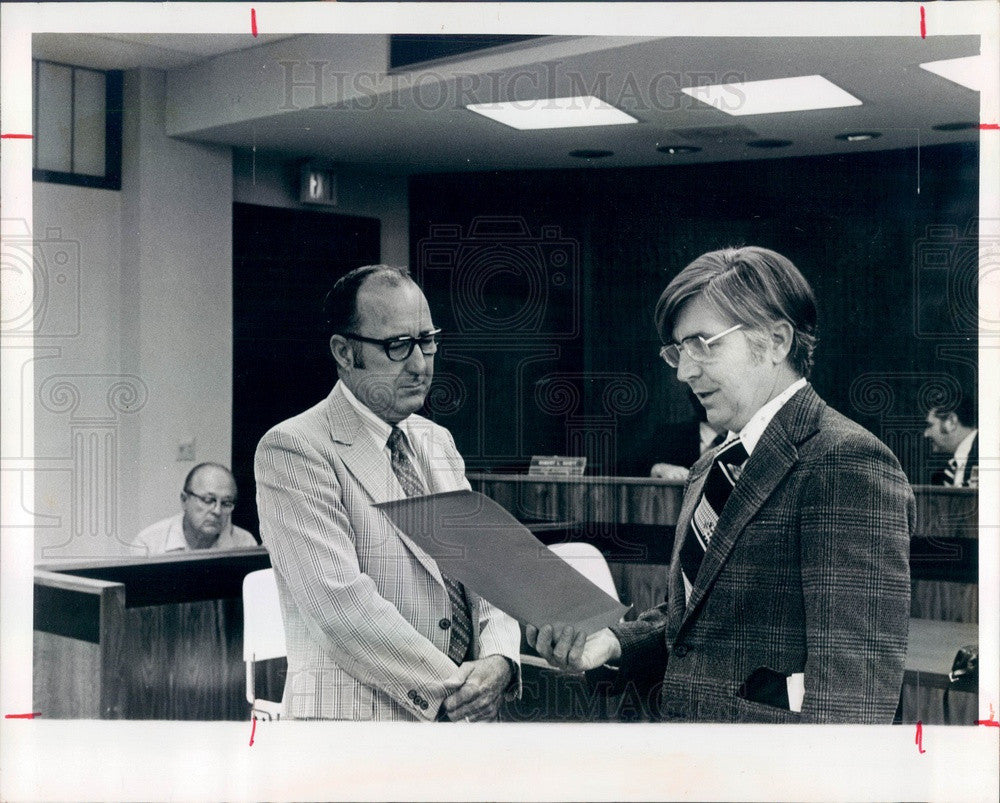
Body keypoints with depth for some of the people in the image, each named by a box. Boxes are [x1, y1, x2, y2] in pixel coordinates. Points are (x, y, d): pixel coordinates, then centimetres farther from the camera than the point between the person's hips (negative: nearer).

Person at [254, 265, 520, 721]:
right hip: (355, 718, -6)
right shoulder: (293, 449, -7)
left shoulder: (437, 442, 16)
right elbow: (339, 602, -16)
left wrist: (498, 660, -7)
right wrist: (445, 687, -15)